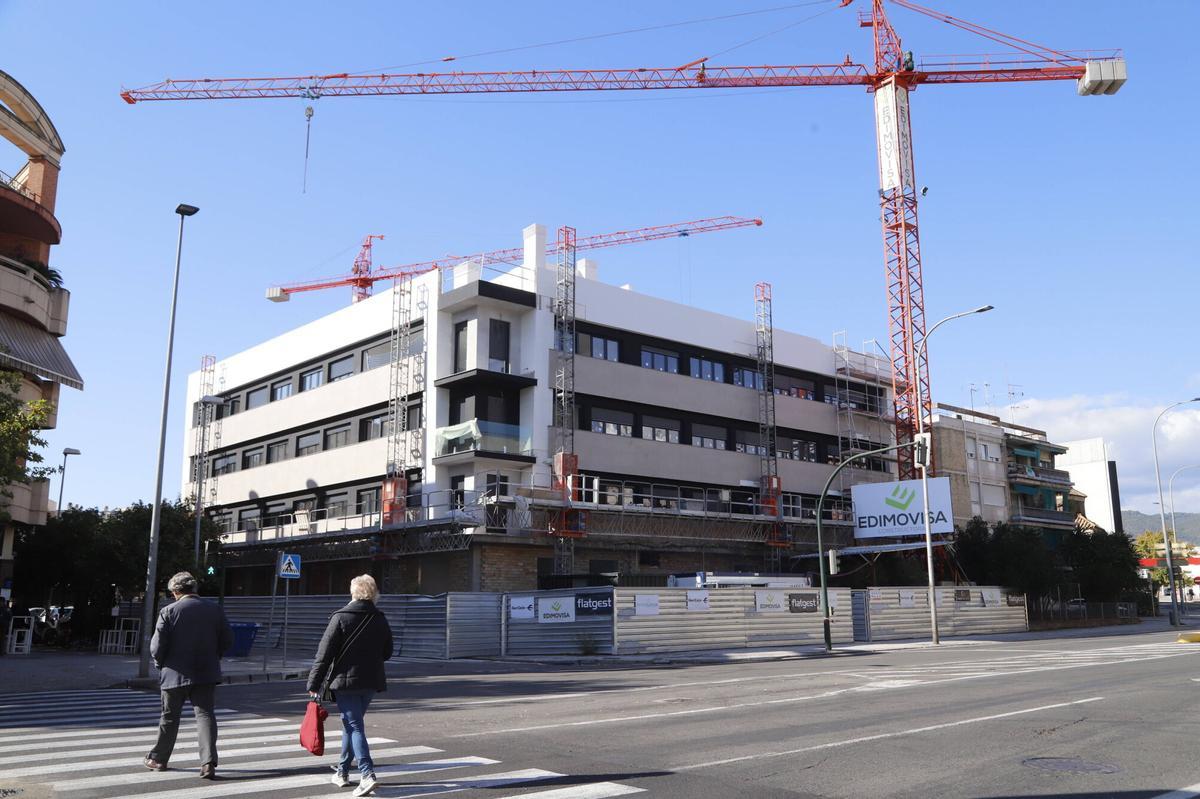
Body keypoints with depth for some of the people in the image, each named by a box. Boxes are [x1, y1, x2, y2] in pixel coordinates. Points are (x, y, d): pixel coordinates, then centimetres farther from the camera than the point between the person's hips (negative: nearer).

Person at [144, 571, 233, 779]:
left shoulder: (168, 612, -10)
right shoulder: (215, 609, 0)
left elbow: (157, 646, -10)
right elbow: (227, 640, 3)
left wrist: (160, 663, 10)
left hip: (175, 674, -1)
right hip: (206, 674, 2)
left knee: (170, 717, 14)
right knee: (205, 714, 2)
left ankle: (158, 759, 31)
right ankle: (208, 762, -11)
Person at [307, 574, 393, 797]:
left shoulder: (341, 617, -9)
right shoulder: (380, 619, 5)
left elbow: (324, 653, -10)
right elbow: (387, 653, 12)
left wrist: (314, 683, -5)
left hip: (345, 680, -5)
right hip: (371, 682, 5)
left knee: (354, 726, -5)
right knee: (351, 723, 19)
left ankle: (367, 774, -18)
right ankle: (343, 771, 28)